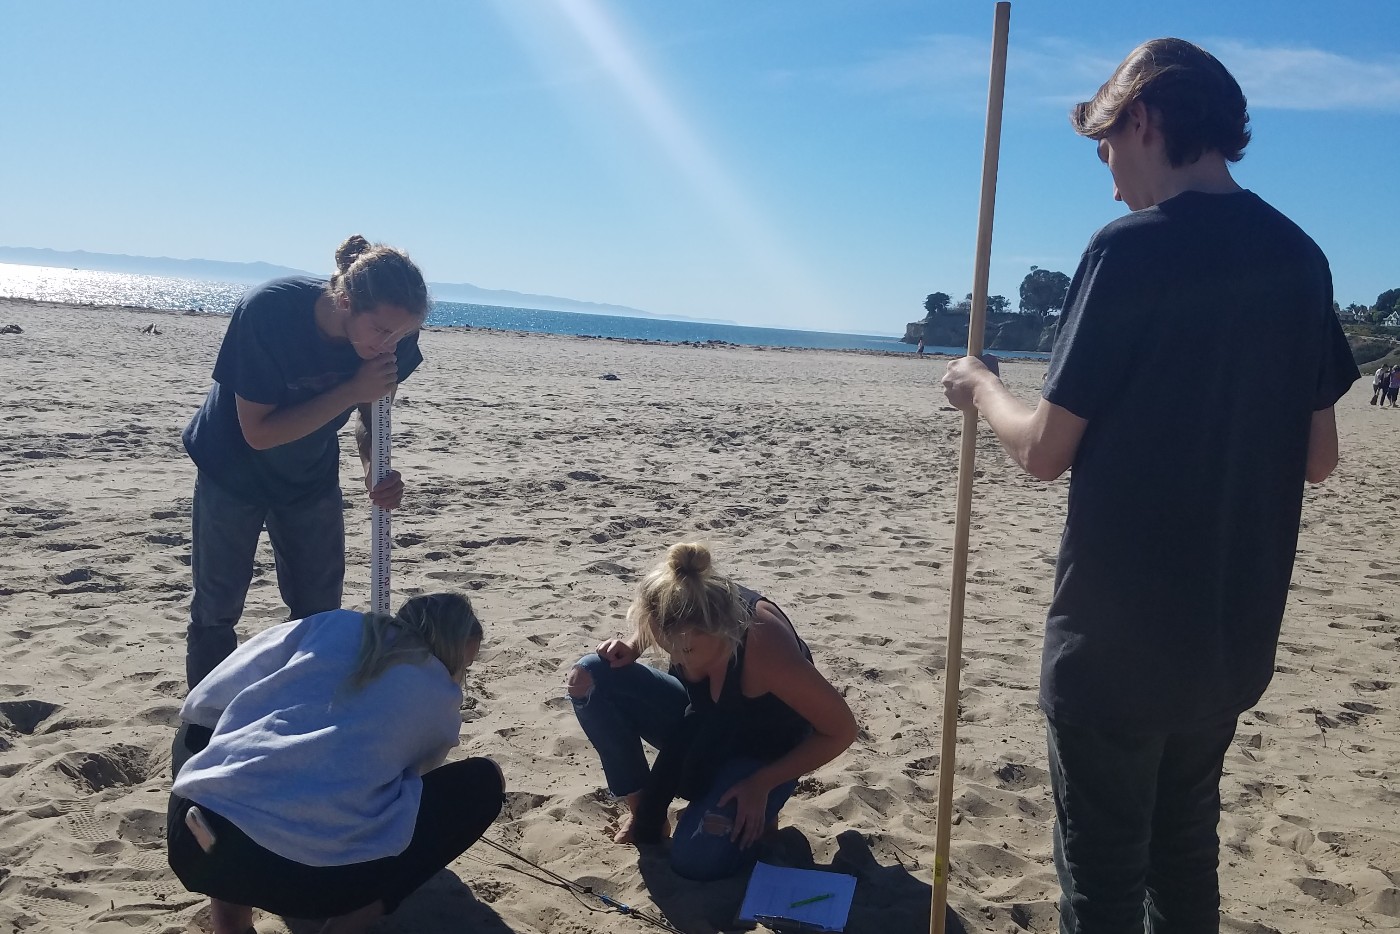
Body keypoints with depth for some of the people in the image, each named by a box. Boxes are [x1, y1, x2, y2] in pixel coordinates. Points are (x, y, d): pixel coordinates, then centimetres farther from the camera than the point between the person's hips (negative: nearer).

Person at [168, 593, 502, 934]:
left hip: (191, 840, 4)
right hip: (312, 873, -3)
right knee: (483, 782, 16)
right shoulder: (442, 700, 14)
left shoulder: (333, 624, 17)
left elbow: (204, 703, 19)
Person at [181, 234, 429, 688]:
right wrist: (352, 391, -36)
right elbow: (258, 433, -30)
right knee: (216, 609, 5)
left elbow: (372, 417, -6)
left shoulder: (394, 337, -24)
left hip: (312, 477, 4)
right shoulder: (268, 311, -35)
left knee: (319, 613, 7)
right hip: (235, 470, -3)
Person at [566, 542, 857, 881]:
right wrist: (632, 647, -17)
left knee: (697, 859, -27)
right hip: (701, 725, 5)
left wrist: (762, 784, -24)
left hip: (761, 754, -5)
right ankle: (643, 808, -1)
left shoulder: (764, 649, -40)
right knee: (591, 678, -16)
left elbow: (841, 731, -25)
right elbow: (649, 622, 6)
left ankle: (755, 811, 6)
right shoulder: (688, 615, -25)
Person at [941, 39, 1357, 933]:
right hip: (1235, 630, 7)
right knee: (1187, 850, 23)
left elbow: (1045, 452, -14)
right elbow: (1318, 458, 9)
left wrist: (981, 386, 4)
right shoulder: (1298, 256, 4)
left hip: (1118, 633, -7)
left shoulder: (1133, 249, -16)